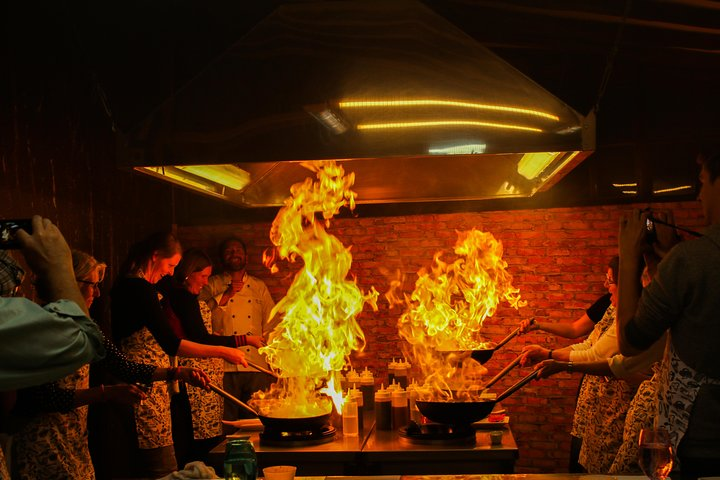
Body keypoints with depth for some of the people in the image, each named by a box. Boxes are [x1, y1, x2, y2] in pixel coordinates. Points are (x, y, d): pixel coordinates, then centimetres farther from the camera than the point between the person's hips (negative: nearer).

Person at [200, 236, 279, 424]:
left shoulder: (259, 286, 15)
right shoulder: (212, 284, 9)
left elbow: (272, 322, 16)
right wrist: (226, 294, -7)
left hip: (257, 366, 2)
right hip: (225, 366, -2)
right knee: (227, 420, 0)